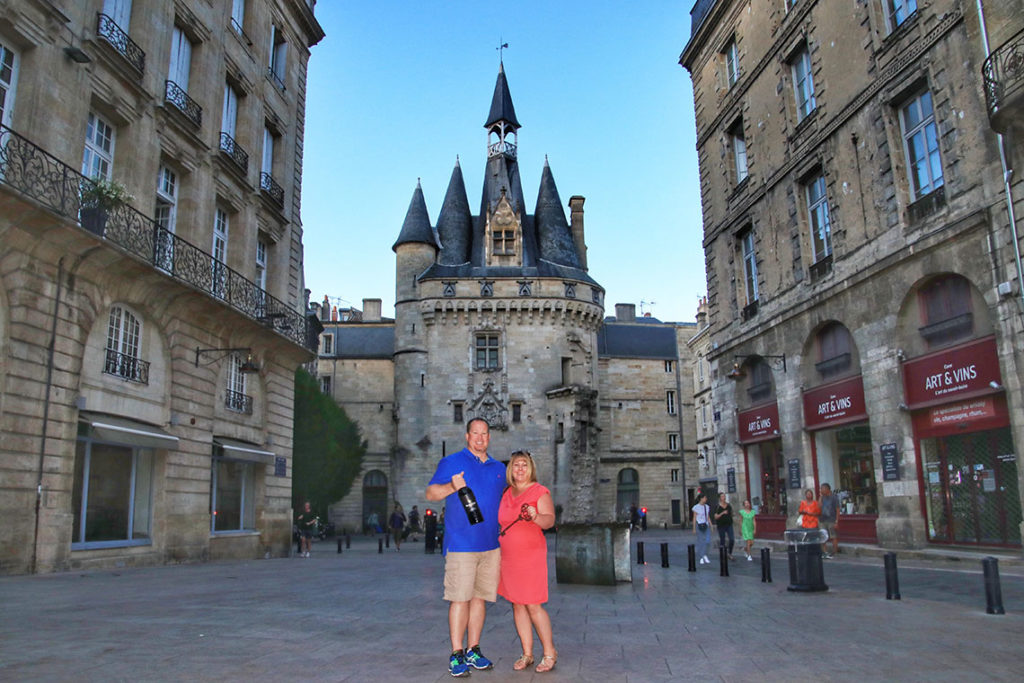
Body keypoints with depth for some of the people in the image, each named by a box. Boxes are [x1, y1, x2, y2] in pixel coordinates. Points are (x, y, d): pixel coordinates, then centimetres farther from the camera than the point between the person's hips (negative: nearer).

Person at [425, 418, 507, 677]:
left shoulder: (498, 469, 16)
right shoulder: (451, 462, 2)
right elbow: (430, 493, -3)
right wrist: (452, 486, -22)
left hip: (491, 546, 5)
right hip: (461, 545, -5)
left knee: (480, 598, 9)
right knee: (460, 599, -5)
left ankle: (473, 651, 19)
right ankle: (456, 655, 4)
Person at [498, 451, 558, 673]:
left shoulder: (539, 491, -4)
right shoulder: (506, 493, 13)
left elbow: (550, 520, -16)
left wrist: (536, 516, -35)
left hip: (531, 555, -6)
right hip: (508, 555, 6)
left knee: (533, 605, -6)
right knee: (517, 605, 8)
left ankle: (550, 653, 7)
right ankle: (527, 653, 17)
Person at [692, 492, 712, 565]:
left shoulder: (707, 507, 10)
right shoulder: (696, 507, -6)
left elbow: (708, 517, 14)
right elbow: (694, 518, -4)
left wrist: (711, 526, 7)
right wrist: (694, 528, -6)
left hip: (706, 526, 4)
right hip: (699, 526, -4)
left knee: (707, 541, -9)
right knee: (701, 542, -1)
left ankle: (704, 556, 6)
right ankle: (701, 558, 9)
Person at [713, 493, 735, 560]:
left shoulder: (728, 505, 6)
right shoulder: (717, 507, -5)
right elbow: (716, 517, -11)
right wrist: (722, 513, -21)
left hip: (729, 525, 3)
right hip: (721, 525, -3)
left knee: (732, 539, -8)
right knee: (722, 540, 1)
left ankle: (730, 554, 10)